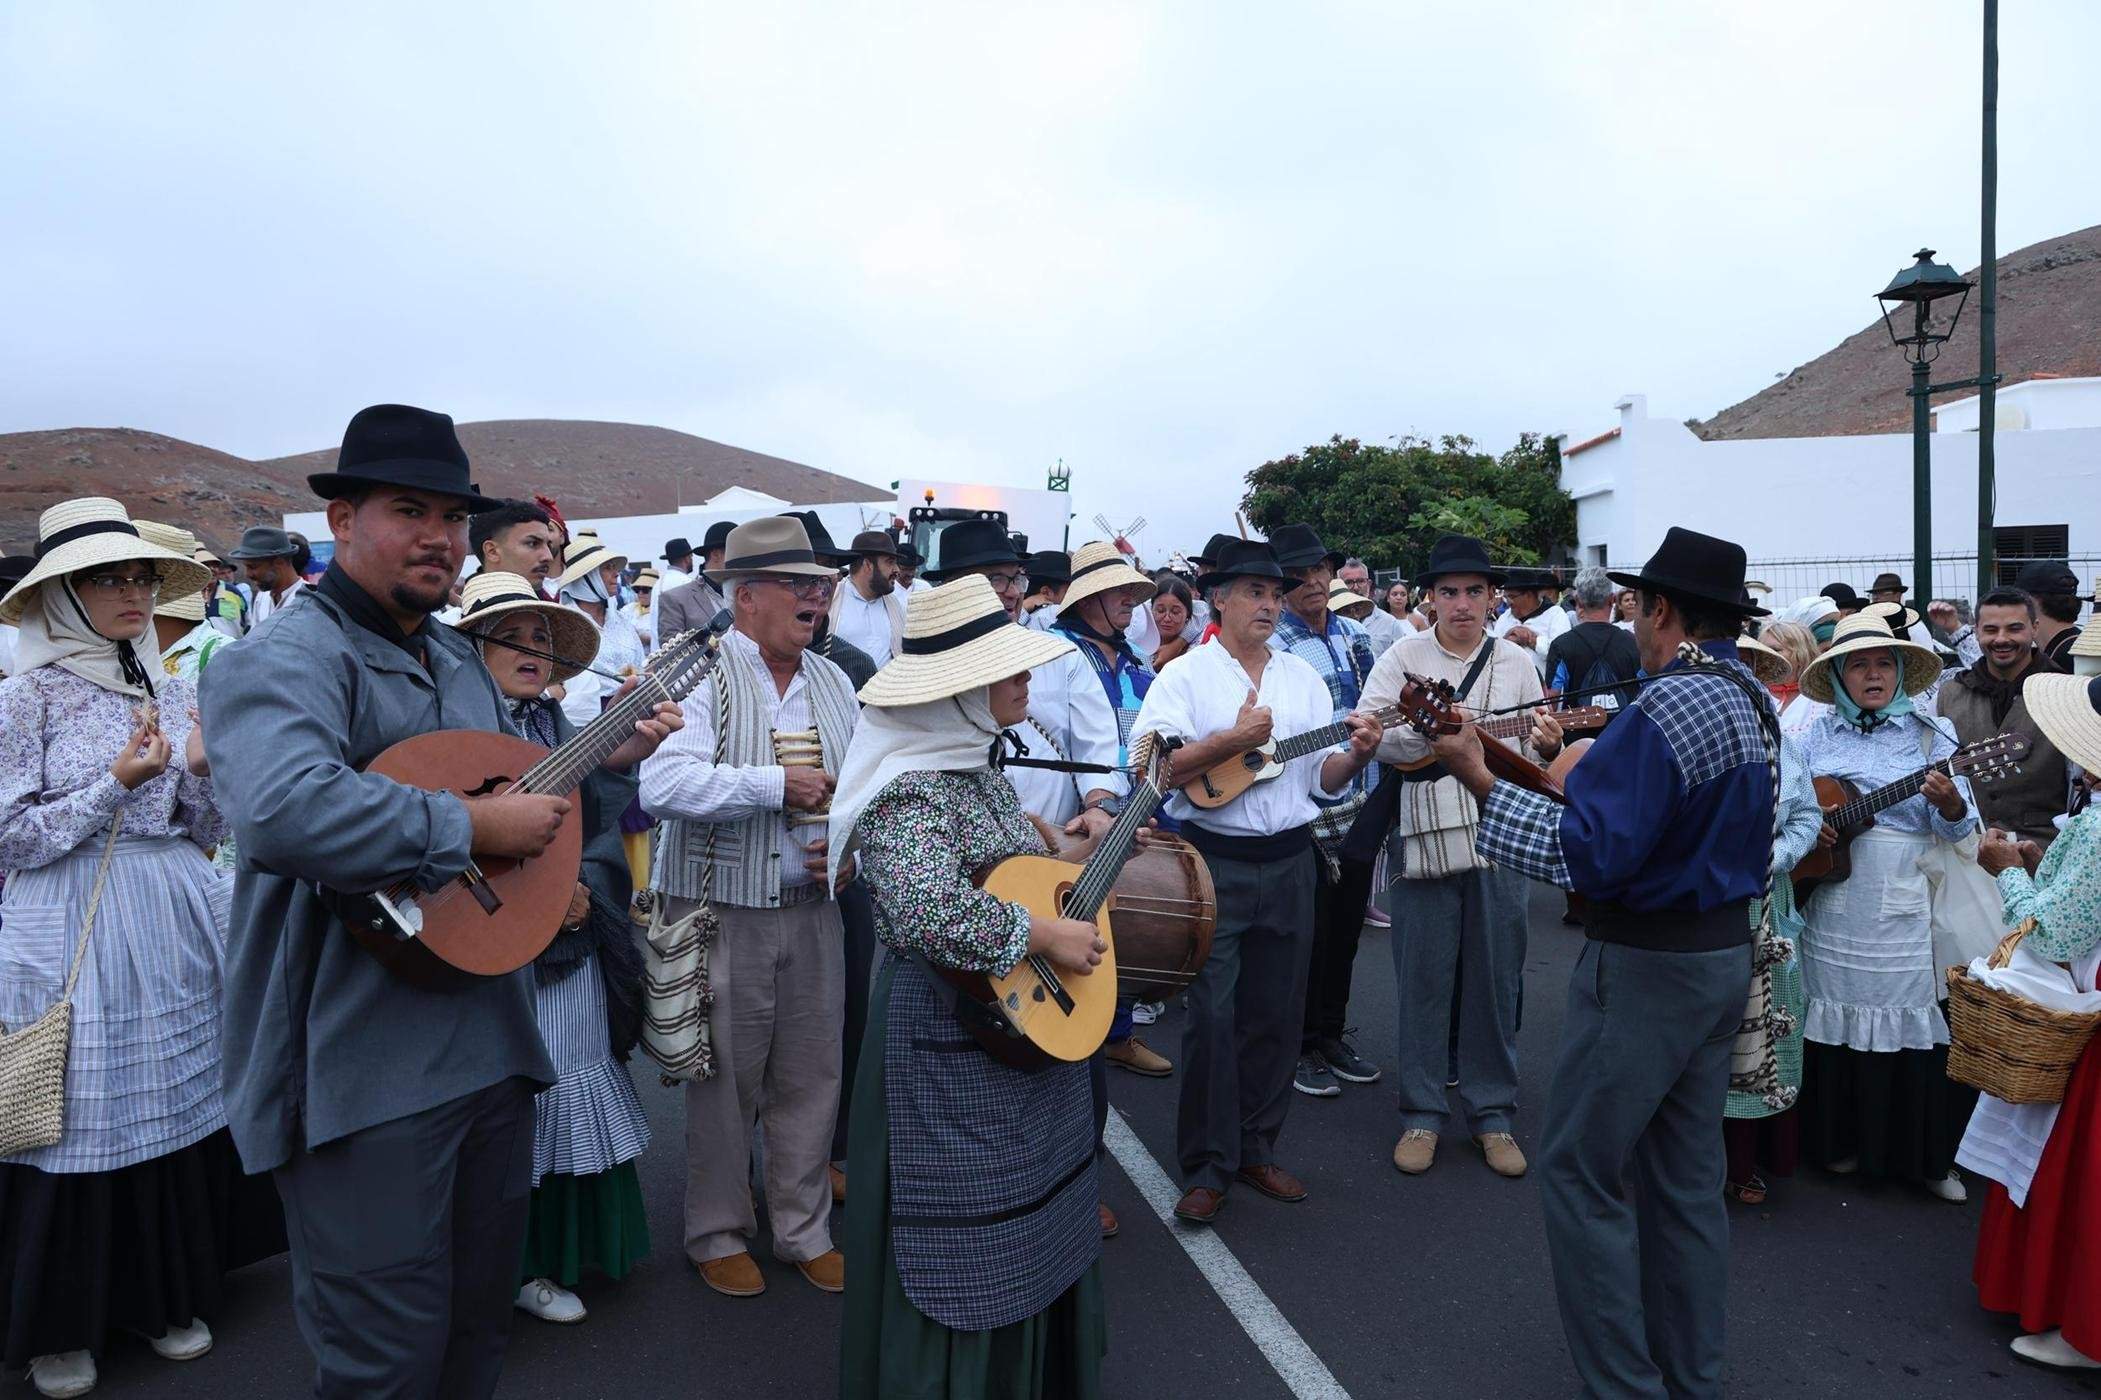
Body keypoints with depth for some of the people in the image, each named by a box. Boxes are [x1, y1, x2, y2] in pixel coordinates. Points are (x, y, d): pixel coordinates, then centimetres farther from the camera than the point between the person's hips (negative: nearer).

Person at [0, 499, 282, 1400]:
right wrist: (117, 782, -16)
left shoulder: (171, 691, 8)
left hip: (178, 925, 5)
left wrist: (201, 769, -8)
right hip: (76, 938, -5)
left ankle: (169, 1293, 30)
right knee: (80, 1120, 3)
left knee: (183, 1105, 11)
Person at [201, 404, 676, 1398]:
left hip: (491, 1043, 9)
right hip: (364, 1068, -8)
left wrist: (606, 757, 14)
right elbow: (284, 811, -36)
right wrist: (472, 828, -29)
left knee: (481, 1313, 22)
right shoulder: (279, 662, -16)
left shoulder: (460, 661, 14)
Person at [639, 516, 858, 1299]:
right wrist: (779, 785, -21)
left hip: (813, 910, 5)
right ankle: (719, 1234, 30)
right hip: (721, 913, -5)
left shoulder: (831, 682, 10)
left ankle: (804, 1231, 31)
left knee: (812, 1079, 13)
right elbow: (661, 783, -25)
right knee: (725, 1083, 10)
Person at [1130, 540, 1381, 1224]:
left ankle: (1256, 1149, 27)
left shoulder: (1304, 678, 12)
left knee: (1276, 1014, 11)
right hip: (1213, 862, -4)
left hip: (1290, 862, 5)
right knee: (1211, 1017, -3)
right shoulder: (1185, 675, -3)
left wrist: (1356, 754, -10)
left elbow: (1324, 777, 10)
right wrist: (1232, 739, -20)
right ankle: (1205, 1168, 11)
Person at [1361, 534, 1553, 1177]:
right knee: (1423, 979, 5)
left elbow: (1534, 752, 11)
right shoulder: (1403, 657, 4)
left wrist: (1548, 749, -11)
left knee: (1496, 978, 7)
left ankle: (1492, 1113, 22)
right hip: (1423, 838, -2)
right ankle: (1422, 1114, 19)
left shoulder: (1517, 662, 11)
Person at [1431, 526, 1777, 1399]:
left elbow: (1590, 856, -26)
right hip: (1725, 952, 10)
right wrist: (1590, 768, 19)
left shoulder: (1665, 706, -22)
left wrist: (1481, 782, -21)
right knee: (1686, 1178, 18)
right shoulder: (1751, 700, 8)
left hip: (1647, 966, -10)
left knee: (1578, 1173, 1)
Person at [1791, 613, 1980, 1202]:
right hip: (1833, 910, 2)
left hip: (1907, 912, -2)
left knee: (1914, 1029, 2)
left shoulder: (1932, 734, 1)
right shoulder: (1816, 734, 5)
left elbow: (1960, 827, -4)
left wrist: (1948, 801, -26)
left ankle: (1927, 1158, 17)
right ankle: (1841, 1141, 25)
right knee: (1835, 1021, 8)